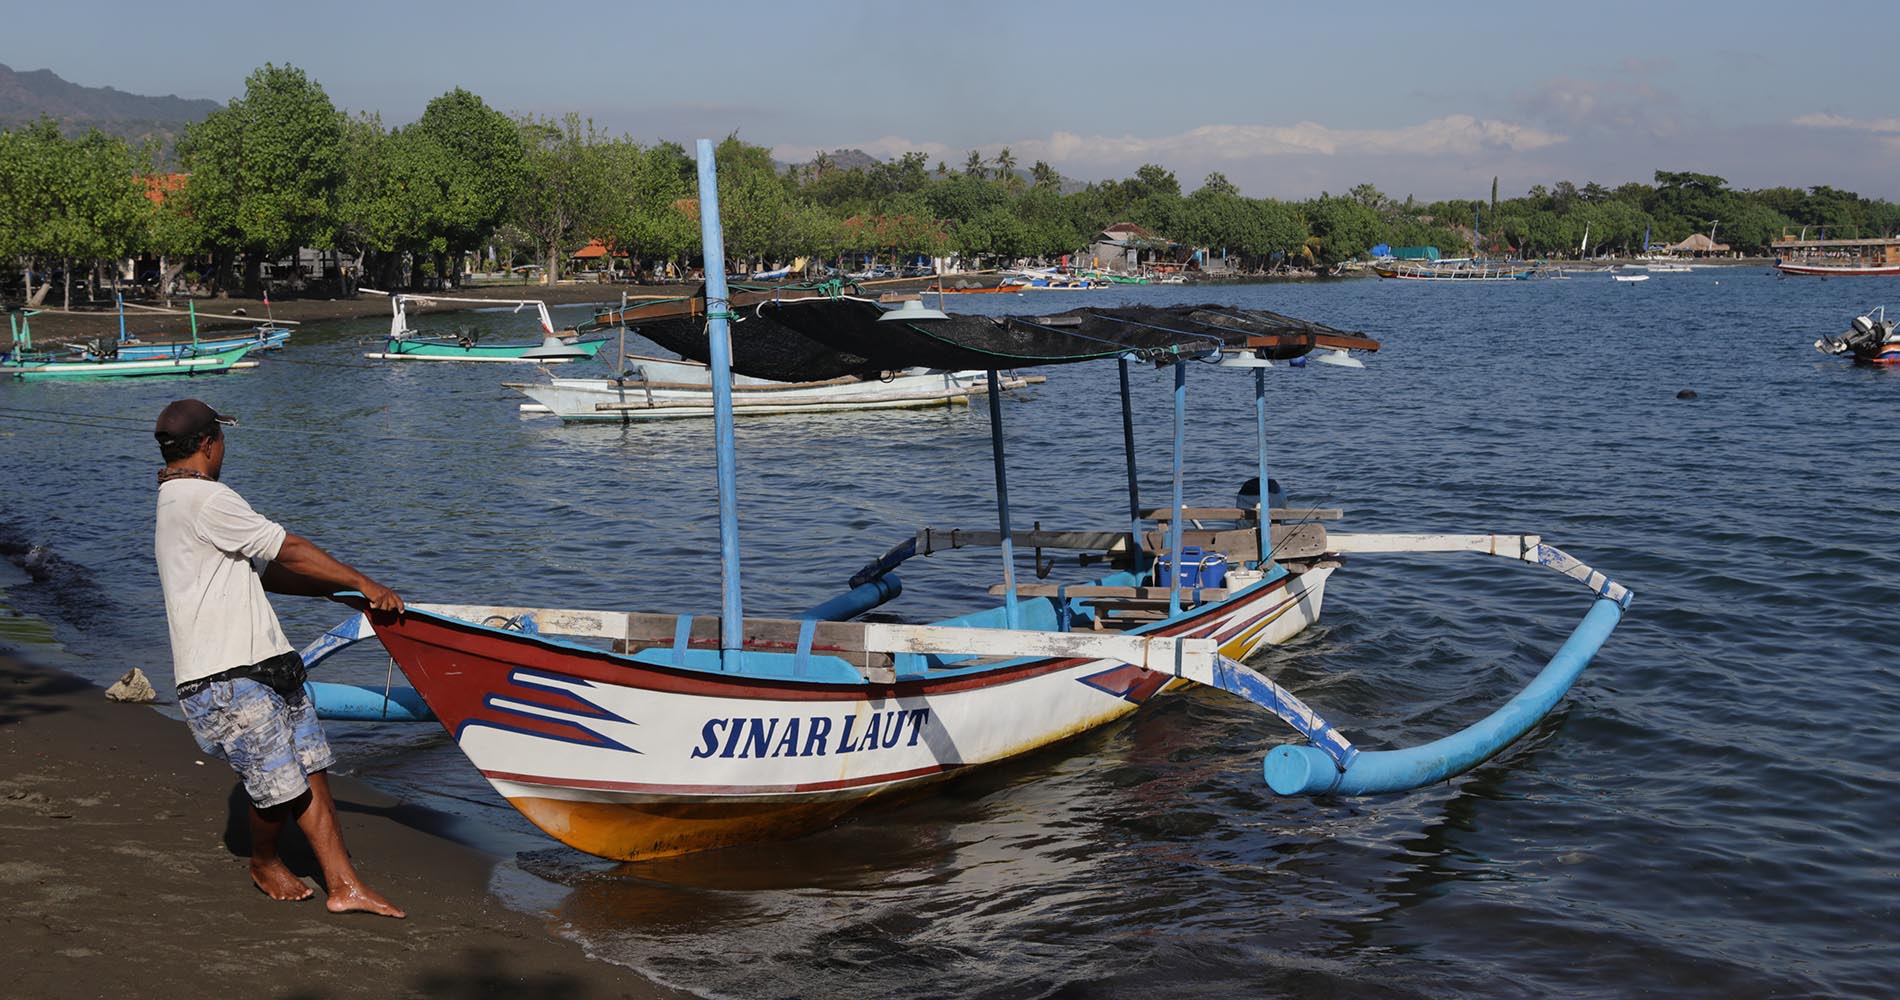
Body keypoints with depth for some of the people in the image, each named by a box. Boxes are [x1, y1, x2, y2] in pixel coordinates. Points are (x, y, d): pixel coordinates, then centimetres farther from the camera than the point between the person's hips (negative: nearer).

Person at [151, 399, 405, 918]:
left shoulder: (174, 504, 23)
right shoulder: (204, 497, -11)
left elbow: (264, 573, 22)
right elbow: (288, 551, -12)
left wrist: (343, 589, 17)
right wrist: (365, 583, -6)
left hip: (263, 665, 11)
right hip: (227, 680, -11)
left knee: (310, 768, 5)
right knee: (280, 783, -4)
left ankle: (343, 885, 4)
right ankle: (264, 863, 24)